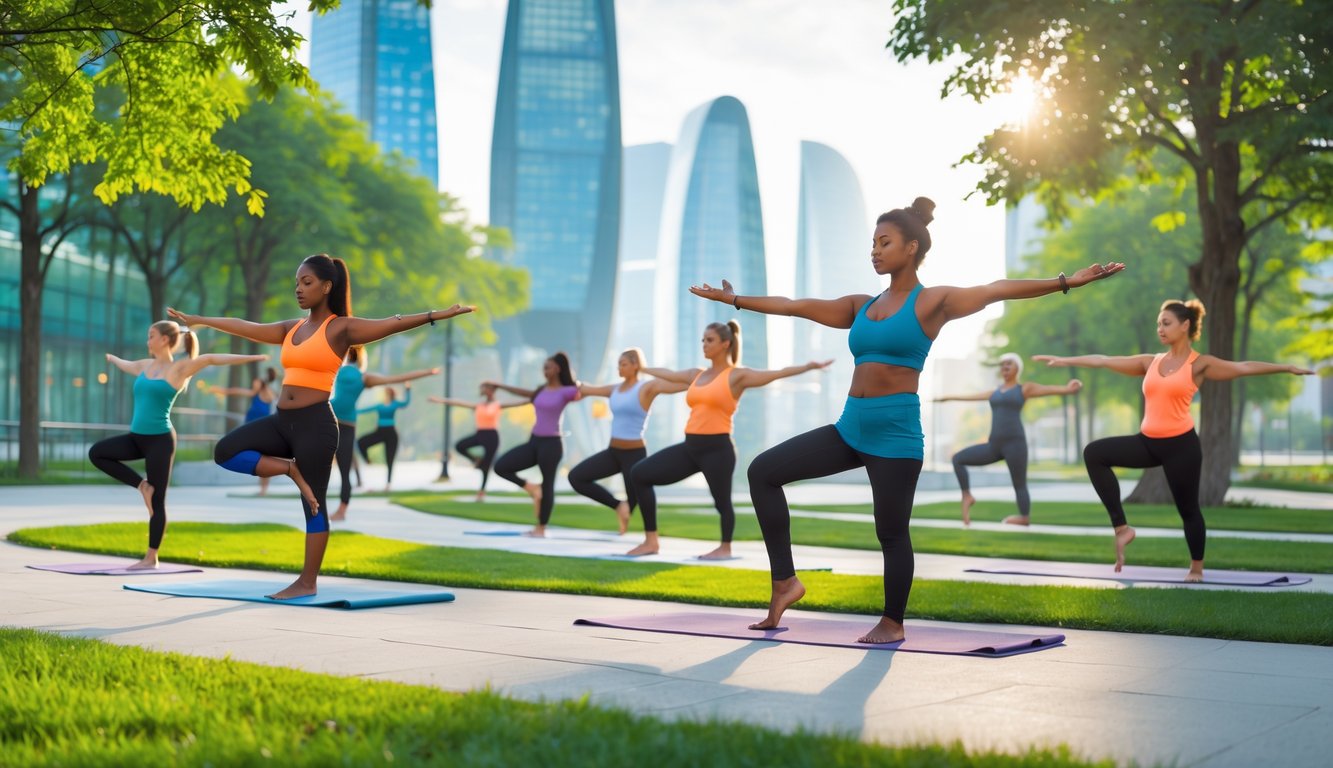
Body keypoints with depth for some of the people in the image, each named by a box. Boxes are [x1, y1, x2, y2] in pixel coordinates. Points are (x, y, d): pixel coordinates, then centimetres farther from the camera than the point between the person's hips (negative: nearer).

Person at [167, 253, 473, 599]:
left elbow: (392, 324, -16)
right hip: (282, 421, 7)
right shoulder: (292, 328, 15)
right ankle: (289, 469, 5)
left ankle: (308, 582, 7)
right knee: (225, 451, -6)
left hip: (315, 423, -7)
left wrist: (439, 314, -29)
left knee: (313, 503, -1)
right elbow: (244, 326, 25)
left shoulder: (341, 328, -5)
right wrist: (196, 319, 32)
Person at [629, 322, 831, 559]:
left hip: (717, 448, -7)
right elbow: (667, 374, 33)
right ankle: (651, 541, 2)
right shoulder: (696, 375, 16)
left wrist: (808, 366, -23)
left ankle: (725, 548, 29)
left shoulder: (737, 375, -3)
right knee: (640, 474, 0)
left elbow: (777, 374, -11)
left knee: (721, 500, 2)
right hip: (690, 446, 7)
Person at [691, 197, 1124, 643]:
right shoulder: (861, 306, 14)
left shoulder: (932, 302, -3)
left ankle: (892, 623, 24)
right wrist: (733, 299, 23)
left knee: (891, 532, 2)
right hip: (850, 426, 7)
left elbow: (997, 290, -14)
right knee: (763, 471, -1)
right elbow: (793, 306, 20)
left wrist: (1067, 282, -25)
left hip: (896, 432, -6)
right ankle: (785, 582, 4)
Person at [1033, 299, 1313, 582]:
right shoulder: (1151, 362, 10)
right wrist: (1065, 360, 15)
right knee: (1094, 453, -10)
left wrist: (1286, 368, -22)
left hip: (1181, 444, -5)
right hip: (1148, 442, 5)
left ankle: (1196, 568, 26)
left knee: (1188, 508, 4)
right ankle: (1121, 527, -7)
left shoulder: (1200, 365, -3)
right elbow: (1104, 361, 14)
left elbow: (1243, 367, -12)